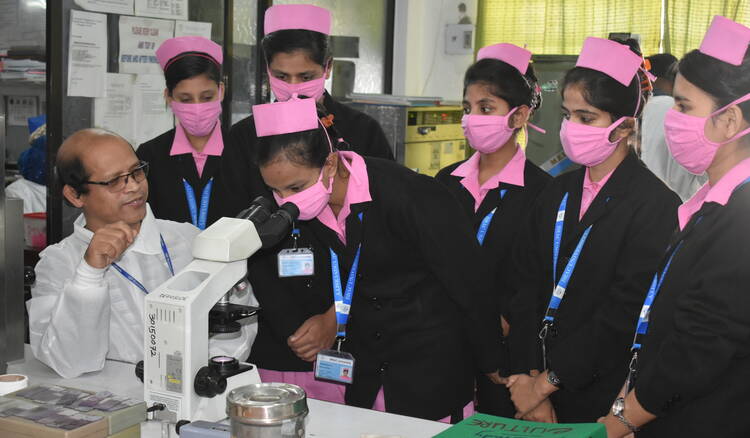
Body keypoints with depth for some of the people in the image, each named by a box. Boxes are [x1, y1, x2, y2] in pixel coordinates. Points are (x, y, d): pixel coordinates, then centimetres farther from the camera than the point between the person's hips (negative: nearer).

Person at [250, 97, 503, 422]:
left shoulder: (408, 196, -26)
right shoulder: (302, 209, -8)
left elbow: (468, 282, -16)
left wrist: (490, 364, -7)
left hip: (431, 360, -5)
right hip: (361, 354, 6)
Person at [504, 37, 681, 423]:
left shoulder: (655, 205, -12)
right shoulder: (557, 193, 7)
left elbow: (621, 316, -16)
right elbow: (525, 290, 1)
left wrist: (545, 384, -12)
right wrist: (529, 380, -9)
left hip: (601, 402, -5)